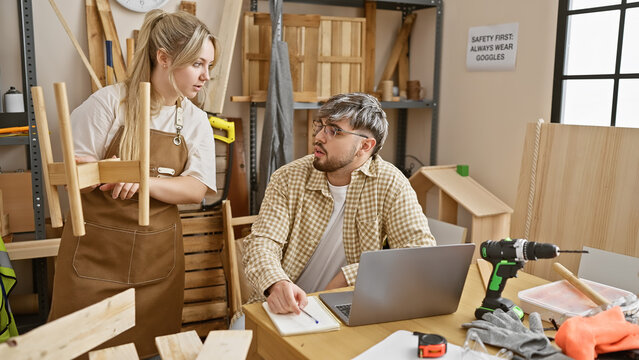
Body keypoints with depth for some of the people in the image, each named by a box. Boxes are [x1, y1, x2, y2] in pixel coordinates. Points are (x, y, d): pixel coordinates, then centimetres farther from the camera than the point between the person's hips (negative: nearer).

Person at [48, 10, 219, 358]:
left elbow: (196, 190, -6)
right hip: (95, 250, -3)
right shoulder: (109, 102, -8)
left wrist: (142, 181, -21)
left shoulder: (196, 121, 3)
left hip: (157, 256, 3)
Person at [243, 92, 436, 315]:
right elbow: (262, 242, -9)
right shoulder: (288, 179, -1)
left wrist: (348, 276, -16)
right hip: (284, 309, 1)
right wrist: (276, 284, -32)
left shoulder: (390, 183, -4)